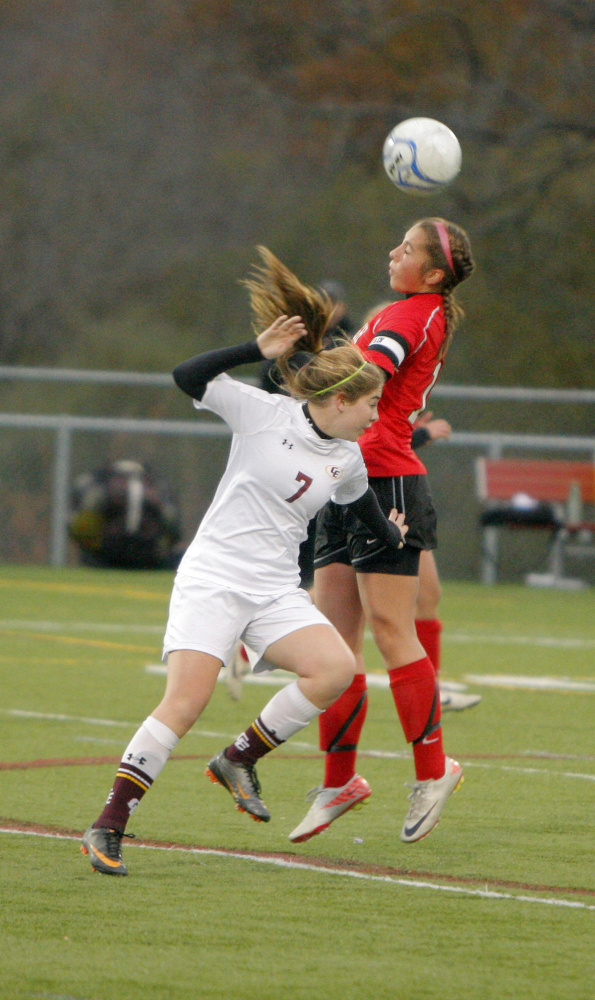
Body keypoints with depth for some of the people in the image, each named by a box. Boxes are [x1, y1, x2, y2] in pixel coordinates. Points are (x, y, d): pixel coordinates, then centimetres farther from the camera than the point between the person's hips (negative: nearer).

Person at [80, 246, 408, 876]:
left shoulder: (347, 460, 9)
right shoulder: (264, 414, -6)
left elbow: (364, 507, 32)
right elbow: (188, 378, -13)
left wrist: (392, 537, 44)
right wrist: (259, 350, -18)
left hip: (276, 592, 5)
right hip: (212, 579, -5)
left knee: (336, 668, -19)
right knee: (185, 701, -20)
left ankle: (241, 759, -1)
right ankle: (108, 827, -14)